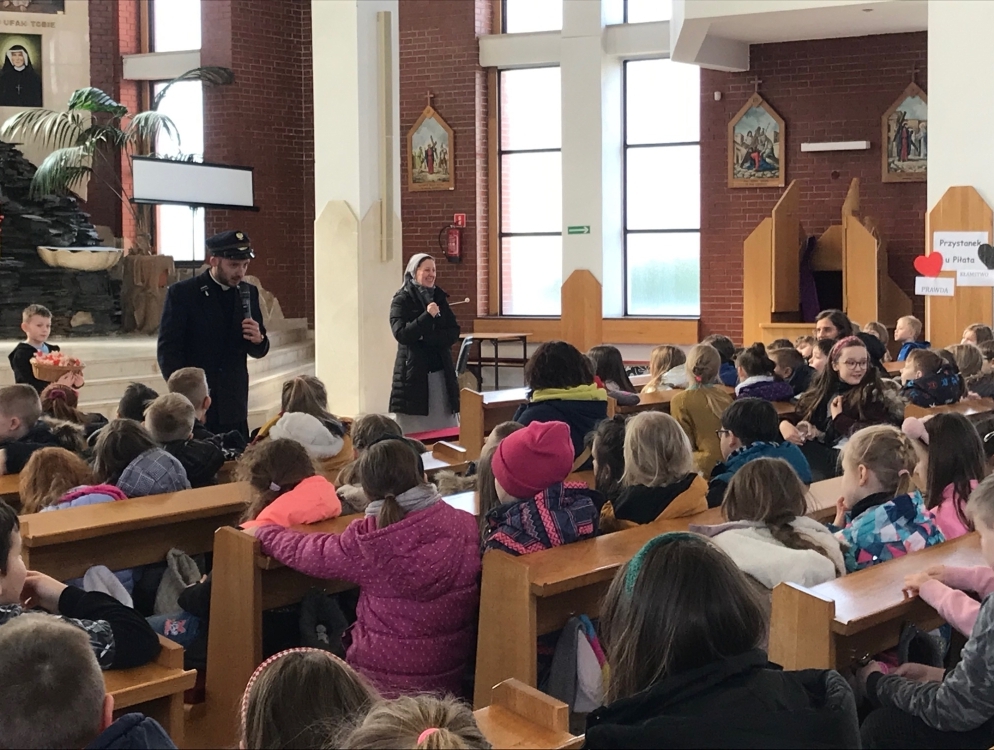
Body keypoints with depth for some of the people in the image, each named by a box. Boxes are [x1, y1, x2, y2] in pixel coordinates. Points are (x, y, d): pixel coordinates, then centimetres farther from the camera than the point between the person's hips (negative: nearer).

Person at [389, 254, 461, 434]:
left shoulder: (439, 297, 12)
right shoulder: (402, 300, -3)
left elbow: (454, 333, 5)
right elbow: (401, 334, -15)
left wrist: (427, 338, -11)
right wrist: (428, 316, -21)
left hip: (442, 371, 5)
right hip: (413, 374, -5)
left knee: (446, 429, 3)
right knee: (415, 432, -6)